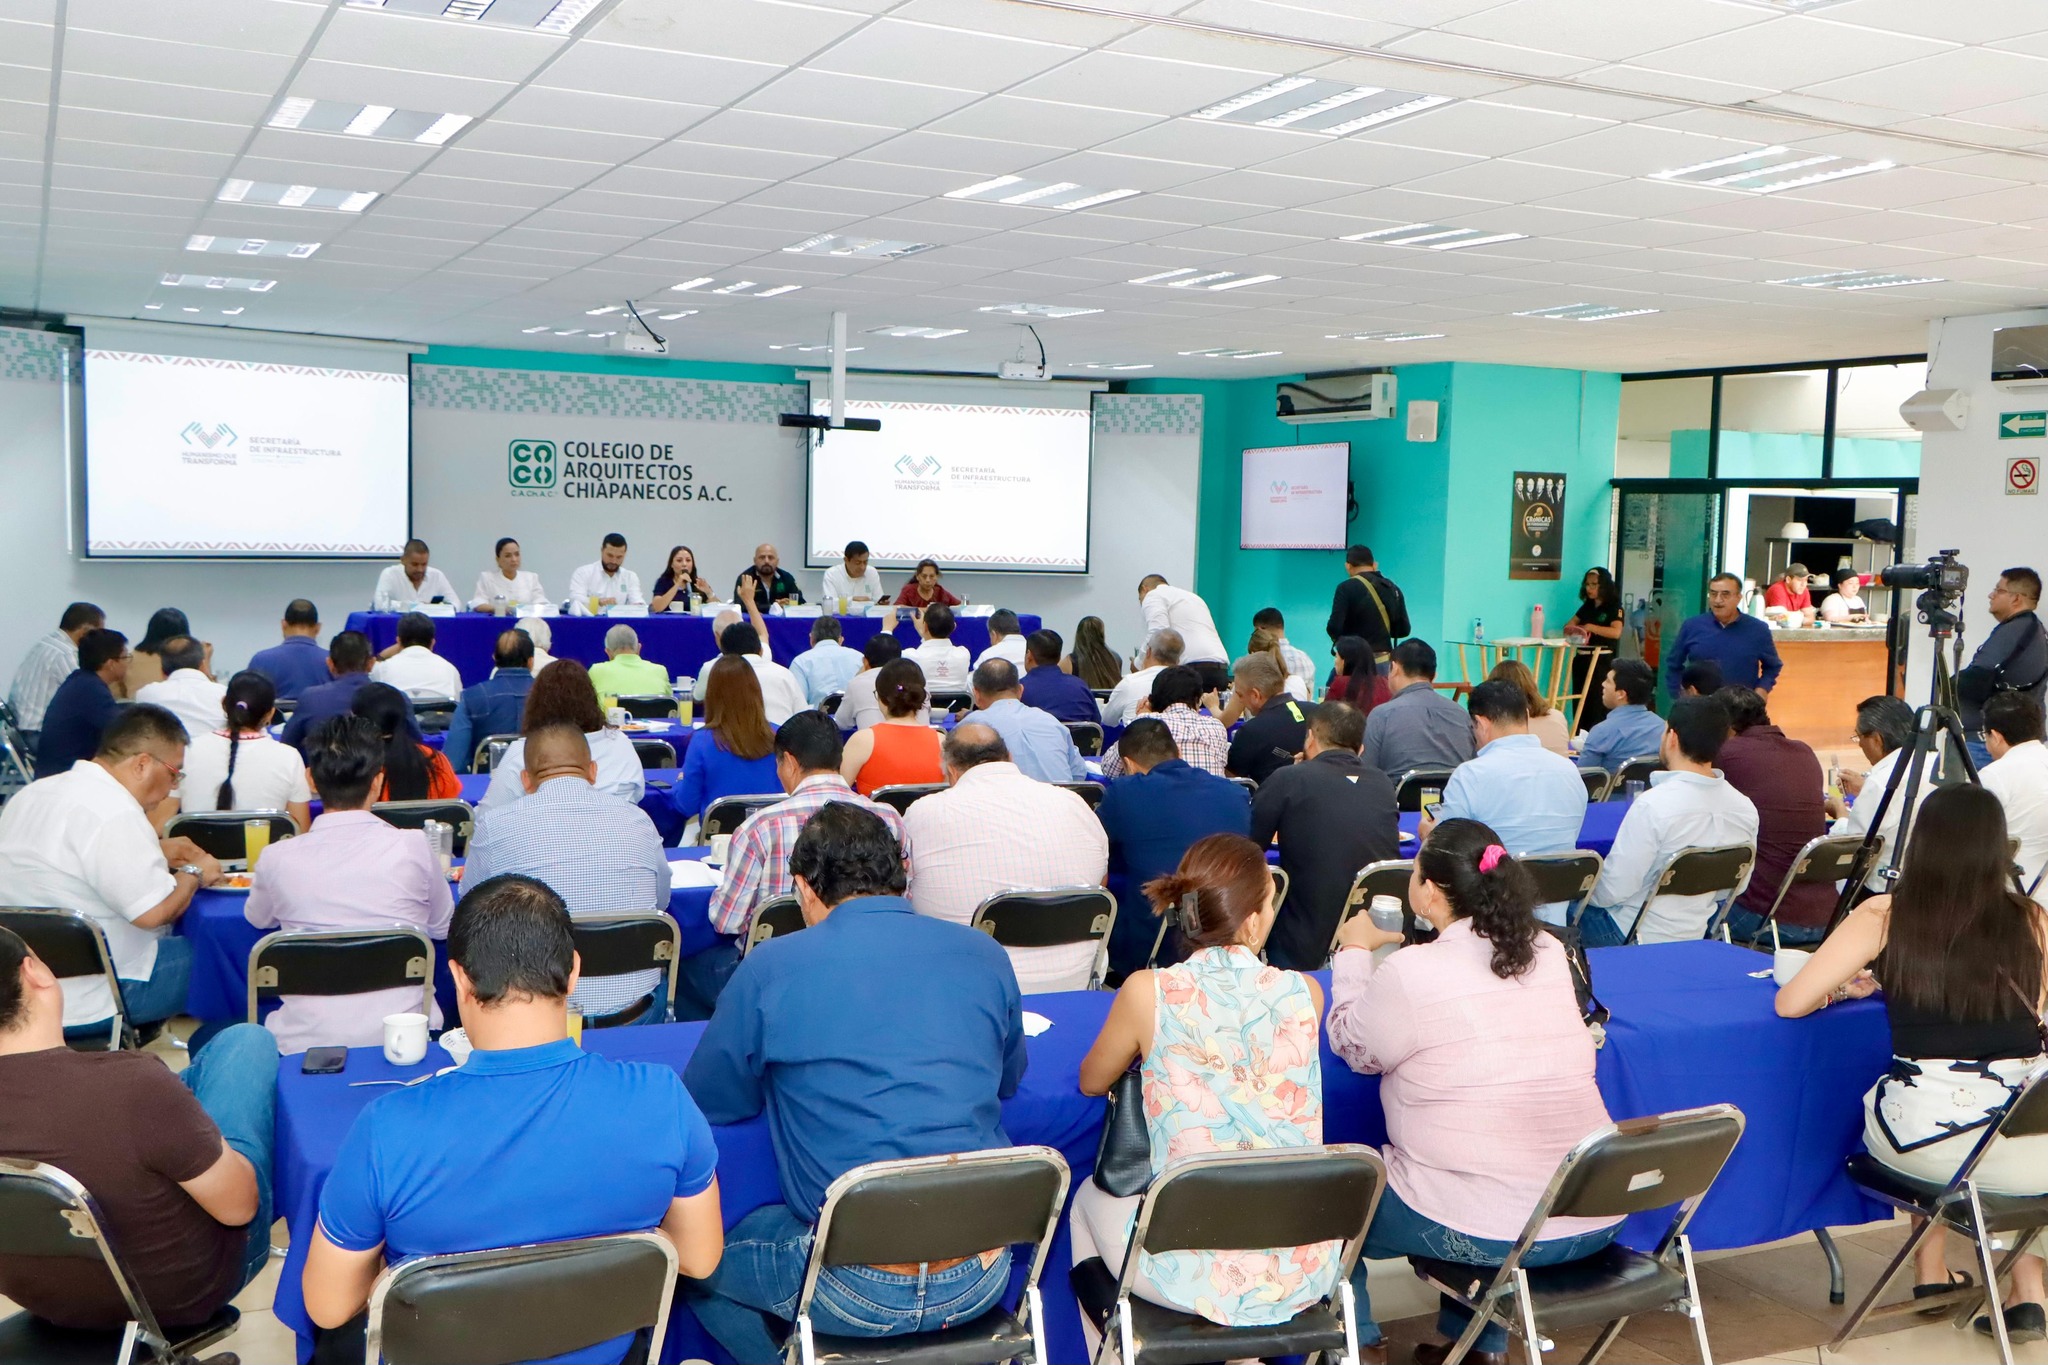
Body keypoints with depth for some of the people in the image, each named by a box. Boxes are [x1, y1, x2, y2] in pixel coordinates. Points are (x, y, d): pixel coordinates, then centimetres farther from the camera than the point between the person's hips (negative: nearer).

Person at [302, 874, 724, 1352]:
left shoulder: (389, 1129, -31)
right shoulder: (662, 1099, -26)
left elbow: (327, 1308, -15)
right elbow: (700, 1258, -9)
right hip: (601, 1350, 2)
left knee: (339, 1337, 33)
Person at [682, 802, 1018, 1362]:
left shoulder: (770, 967, -7)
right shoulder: (984, 953, 3)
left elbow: (705, 1103, 6)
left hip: (860, 1293, -4)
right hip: (982, 1281, 4)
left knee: (694, 1260, 22)